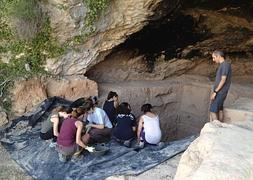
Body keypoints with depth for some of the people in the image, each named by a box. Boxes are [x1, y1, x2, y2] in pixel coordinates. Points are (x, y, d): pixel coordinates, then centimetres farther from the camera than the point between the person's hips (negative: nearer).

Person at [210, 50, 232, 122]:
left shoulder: (225, 65, -16)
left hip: (220, 93, -9)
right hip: (220, 92, 9)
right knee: (219, 110, 13)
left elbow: (223, 80, -21)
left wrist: (215, 92, -20)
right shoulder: (223, 65, 13)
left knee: (213, 111, -6)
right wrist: (215, 92, 16)